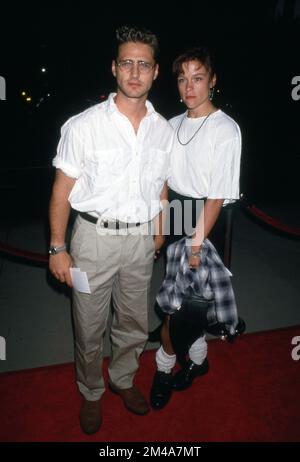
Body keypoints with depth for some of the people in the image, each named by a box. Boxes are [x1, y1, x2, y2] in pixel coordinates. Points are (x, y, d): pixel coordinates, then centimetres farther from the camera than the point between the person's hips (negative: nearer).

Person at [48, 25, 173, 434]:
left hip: (141, 239, 4)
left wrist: (158, 232, 15)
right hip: (95, 236, -3)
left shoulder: (163, 129, 2)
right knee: (90, 328, 11)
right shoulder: (84, 125, -11)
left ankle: (123, 379, 46)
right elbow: (62, 189, -8)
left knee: (134, 324, 18)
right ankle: (91, 393, 38)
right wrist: (57, 248, -9)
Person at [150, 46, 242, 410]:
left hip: (205, 220, -6)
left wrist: (196, 243, -16)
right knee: (187, 297, 16)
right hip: (173, 217, 6)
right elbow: (164, 180, 11)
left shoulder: (225, 130, -12)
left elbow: (218, 196, -16)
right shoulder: (173, 125, 7)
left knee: (174, 301, 0)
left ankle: (164, 366, 24)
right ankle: (197, 356, 37)